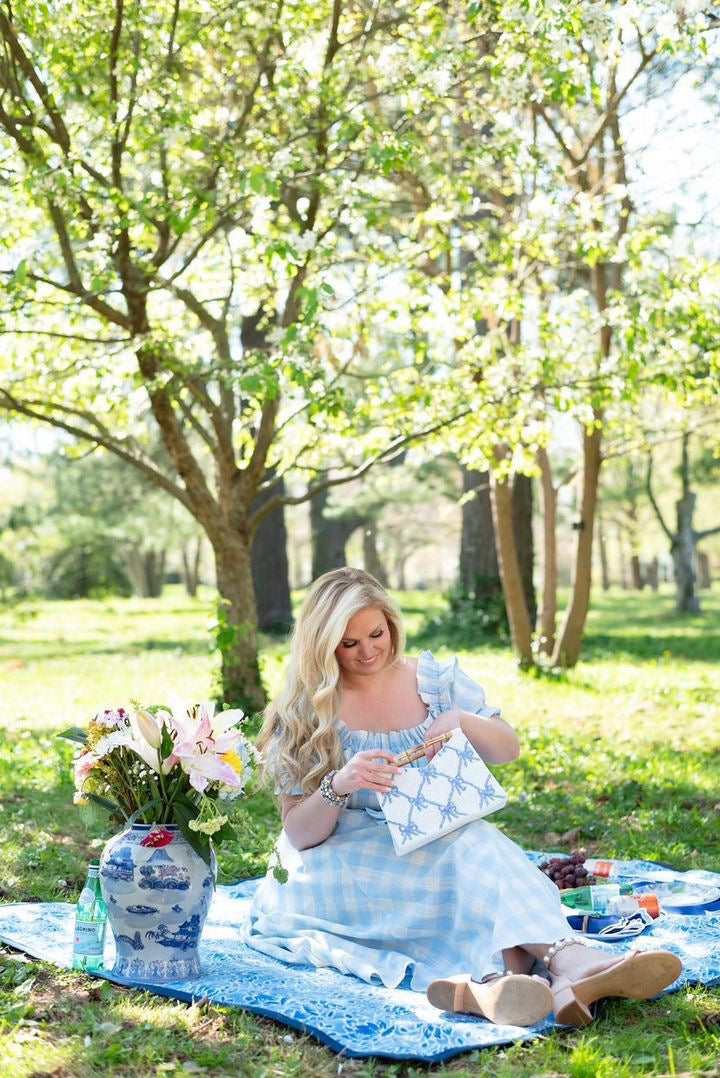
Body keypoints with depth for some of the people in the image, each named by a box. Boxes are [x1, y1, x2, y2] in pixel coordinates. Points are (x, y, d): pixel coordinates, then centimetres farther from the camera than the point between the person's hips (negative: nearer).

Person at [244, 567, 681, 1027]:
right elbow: (300, 834, -4)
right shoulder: (302, 717, 1)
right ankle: (566, 958, -54)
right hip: (346, 865, -3)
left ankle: (490, 981, -61)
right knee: (474, 850, -33)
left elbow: (509, 750, 9)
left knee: (476, 845, -35)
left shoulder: (438, 679, 9)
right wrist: (338, 786, -25)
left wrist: (461, 720, -13)